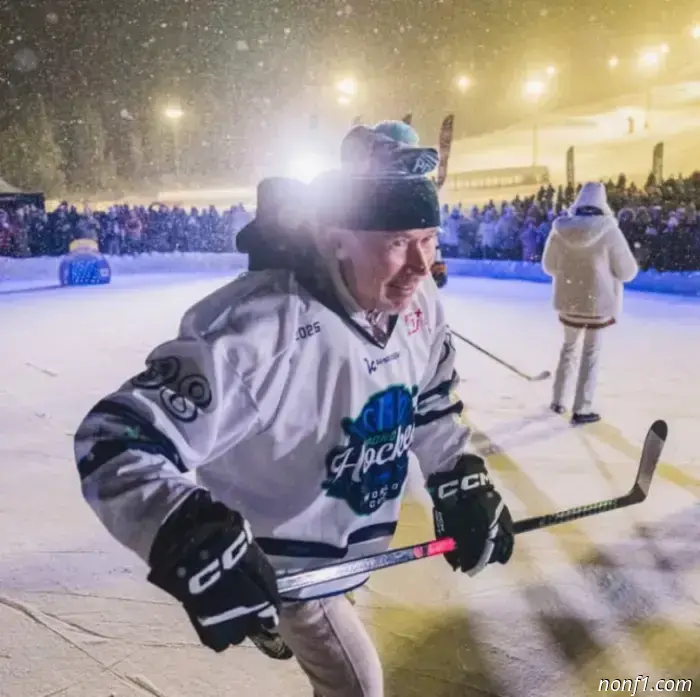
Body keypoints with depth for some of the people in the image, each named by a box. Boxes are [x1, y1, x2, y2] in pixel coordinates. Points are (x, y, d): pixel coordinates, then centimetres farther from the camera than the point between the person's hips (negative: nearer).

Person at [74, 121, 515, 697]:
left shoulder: (420, 304, -15)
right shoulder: (262, 328, -39)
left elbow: (430, 406, 5)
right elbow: (117, 436, -38)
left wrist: (462, 482, -4)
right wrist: (188, 537, -51)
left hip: (350, 537, 7)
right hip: (272, 558, -7)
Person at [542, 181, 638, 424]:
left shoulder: (560, 229, -8)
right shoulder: (609, 230, -16)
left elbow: (549, 266, 4)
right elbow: (627, 272, -10)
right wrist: (606, 267, 10)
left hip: (568, 301, 3)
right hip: (598, 302, -3)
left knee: (569, 348, 21)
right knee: (591, 353, 9)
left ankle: (557, 401, 29)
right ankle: (581, 410, 12)